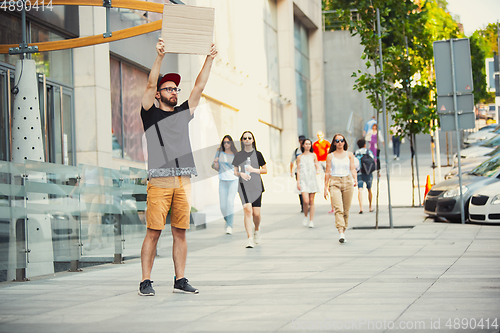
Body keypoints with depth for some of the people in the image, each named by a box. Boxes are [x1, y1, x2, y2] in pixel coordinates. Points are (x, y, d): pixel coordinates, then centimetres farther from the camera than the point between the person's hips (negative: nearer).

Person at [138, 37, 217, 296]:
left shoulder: (184, 113, 20)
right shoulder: (150, 113, 8)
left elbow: (199, 86, 17)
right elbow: (150, 84, -5)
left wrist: (209, 59, 11)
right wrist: (159, 57, -16)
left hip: (183, 182, 5)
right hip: (159, 182, -5)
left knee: (180, 233, 6)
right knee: (153, 232, -6)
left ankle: (180, 280, 10)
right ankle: (146, 281, -2)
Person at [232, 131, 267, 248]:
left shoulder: (258, 154, 6)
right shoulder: (239, 155, 8)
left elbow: (265, 170, 9)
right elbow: (235, 171, 14)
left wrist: (254, 170, -8)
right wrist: (241, 174, -8)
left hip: (256, 186, 0)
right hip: (244, 186, 0)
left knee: (256, 213, -2)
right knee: (247, 210, -17)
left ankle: (257, 229, 32)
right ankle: (250, 238, -15)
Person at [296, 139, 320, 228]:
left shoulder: (313, 155, 10)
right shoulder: (299, 157, 8)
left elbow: (317, 166, 11)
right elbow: (298, 170, 7)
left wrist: (318, 171, -13)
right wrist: (298, 182, 0)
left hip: (312, 179, 1)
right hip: (303, 180, -1)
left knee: (311, 201, 1)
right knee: (306, 201, -15)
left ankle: (311, 221, 8)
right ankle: (305, 216, 10)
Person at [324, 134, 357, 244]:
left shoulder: (349, 154, 10)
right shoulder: (330, 156, 7)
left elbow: (353, 169, 4)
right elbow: (327, 173, 8)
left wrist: (355, 179, -15)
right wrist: (325, 188, 5)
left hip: (347, 182, 2)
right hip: (334, 182, -2)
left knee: (346, 210, 4)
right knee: (338, 209, -17)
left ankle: (344, 231, 17)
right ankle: (341, 233, -25)